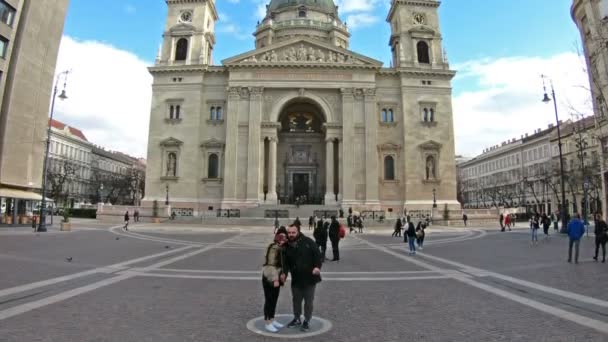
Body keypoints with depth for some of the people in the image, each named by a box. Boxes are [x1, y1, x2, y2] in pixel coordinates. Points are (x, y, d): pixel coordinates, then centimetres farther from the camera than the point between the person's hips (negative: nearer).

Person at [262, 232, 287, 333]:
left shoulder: (280, 249, 9)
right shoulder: (273, 249, -21)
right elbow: (271, 265, -25)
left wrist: (279, 278, 16)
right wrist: (275, 279, -26)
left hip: (276, 278, 9)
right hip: (269, 279, -9)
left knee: (274, 300, 16)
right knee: (269, 300, 1)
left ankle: (272, 320, 27)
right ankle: (268, 323, 10)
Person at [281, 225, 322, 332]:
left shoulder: (307, 241, -10)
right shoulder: (287, 247, 1)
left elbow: (317, 254, -10)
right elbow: (286, 262, 0)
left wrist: (317, 266, -22)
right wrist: (284, 273, -16)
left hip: (309, 277, -3)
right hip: (296, 279, 3)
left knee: (308, 301, 8)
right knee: (296, 300, 17)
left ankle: (307, 321, 26)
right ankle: (297, 319, 38)